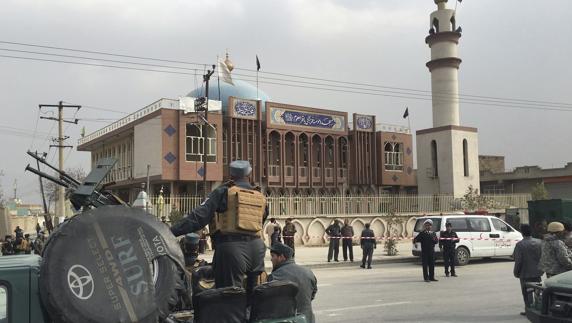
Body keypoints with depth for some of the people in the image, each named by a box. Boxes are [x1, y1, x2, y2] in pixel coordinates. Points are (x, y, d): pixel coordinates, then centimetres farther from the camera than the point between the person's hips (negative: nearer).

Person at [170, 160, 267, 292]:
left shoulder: (224, 192, 0)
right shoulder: (261, 197, 15)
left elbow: (199, 217, -9)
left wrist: (171, 231, -12)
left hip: (231, 248, -5)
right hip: (256, 247, 5)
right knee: (254, 293, 19)